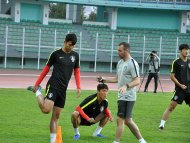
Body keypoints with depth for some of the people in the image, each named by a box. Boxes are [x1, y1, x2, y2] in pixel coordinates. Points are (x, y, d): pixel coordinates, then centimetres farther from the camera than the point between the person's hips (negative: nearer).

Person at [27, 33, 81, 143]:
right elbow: (46, 69, 4)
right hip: (53, 85, -5)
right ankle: (37, 92, 5)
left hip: (63, 89, 5)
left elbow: (77, 72, 15)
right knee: (46, 110, -21)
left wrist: (79, 87, 2)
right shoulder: (56, 54, -3)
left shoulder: (75, 55, 10)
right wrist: (37, 84, 4)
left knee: (56, 116, 7)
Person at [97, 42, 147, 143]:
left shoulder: (132, 63, -14)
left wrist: (126, 86, -36)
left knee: (120, 120, -8)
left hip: (128, 97, -9)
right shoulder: (120, 62, 14)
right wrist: (104, 80, 13)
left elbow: (137, 81, -20)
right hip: (122, 96, 9)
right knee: (127, 120, 13)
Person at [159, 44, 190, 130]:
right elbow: (172, 76, -7)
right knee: (172, 106, -12)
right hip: (179, 89, -6)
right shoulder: (176, 62, -6)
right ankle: (162, 124, -9)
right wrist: (180, 85, -13)